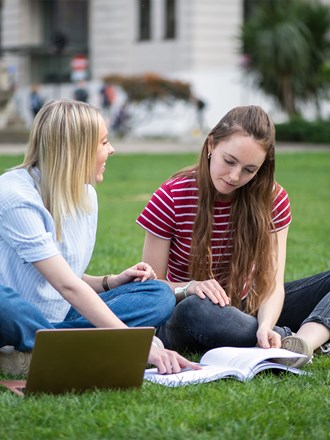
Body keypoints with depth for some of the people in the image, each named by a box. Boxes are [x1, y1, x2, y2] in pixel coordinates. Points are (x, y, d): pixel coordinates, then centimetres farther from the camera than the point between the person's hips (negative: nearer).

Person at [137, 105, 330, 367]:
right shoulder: (172, 199, -12)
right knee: (196, 309, -41)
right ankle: (289, 337, -24)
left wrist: (265, 324, -34)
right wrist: (189, 288, -31)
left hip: (248, 309, 4)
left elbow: (272, 282, -12)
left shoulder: (274, 199, -4)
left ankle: (302, 343, -39)